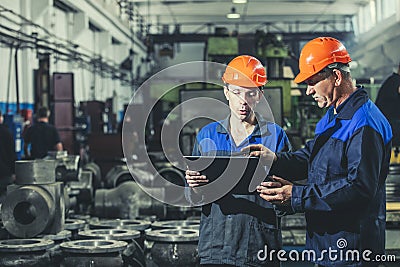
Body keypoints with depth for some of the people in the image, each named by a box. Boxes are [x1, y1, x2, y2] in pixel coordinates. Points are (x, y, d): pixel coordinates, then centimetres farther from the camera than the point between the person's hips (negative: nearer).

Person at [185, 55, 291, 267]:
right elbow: (195, 200, 6)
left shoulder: (275, 136, 1)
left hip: (261, 249, -1)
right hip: (215, 248, 1)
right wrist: (195, 186, -15)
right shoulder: (207, 136, 6)